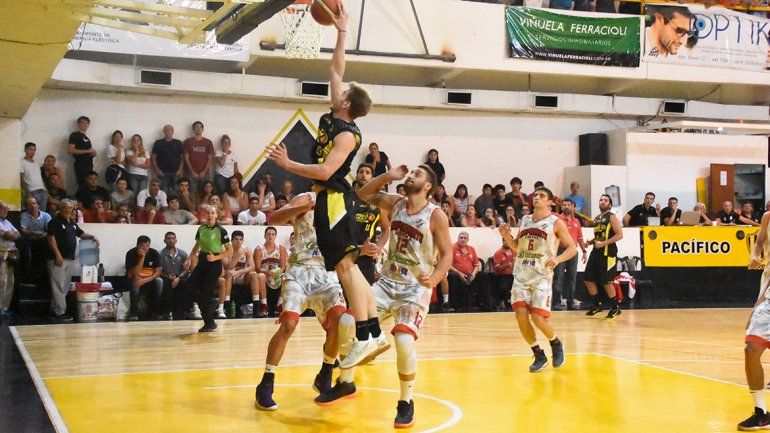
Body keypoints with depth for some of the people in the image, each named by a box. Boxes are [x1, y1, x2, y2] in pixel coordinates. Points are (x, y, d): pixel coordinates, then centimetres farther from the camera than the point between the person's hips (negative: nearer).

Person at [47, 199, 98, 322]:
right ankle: (60, 312, -6)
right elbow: (51, 239, -14)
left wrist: (92, 237, 10)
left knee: (65, 286, 11)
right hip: (59, 259, -9)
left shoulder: (72, 223, 18)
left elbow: (81, 233, 29)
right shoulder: (55, 222, -7)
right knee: (58, 286, -7)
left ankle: (55, 309, 18)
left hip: (71, 259, 9)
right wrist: (57, 255, -21)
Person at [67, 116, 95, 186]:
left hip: (89, 165, 8)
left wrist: (93, 152, 8)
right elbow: (70, 150, -14)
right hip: (80, 165, -8)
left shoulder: (86, 137, 22)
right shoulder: (74, 135, -2)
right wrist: (87, 151, -15)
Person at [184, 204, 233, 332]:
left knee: (207, 293, -6)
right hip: (202, 261, 6)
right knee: (190, 285, -6)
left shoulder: (220, 230, -10)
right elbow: (197, 246, 22)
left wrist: (215, 257, -19)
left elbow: (230, 251, -8)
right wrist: (189, 259, 12)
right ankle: (209, 305, 18)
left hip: (214, 264, -6)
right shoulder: (201, 229, 6)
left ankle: (210, 324, 8)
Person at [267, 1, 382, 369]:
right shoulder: (334, 115, 10)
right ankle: (375, 333, 12)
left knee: (346, 267, -11)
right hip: (328, 198, 10)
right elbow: (336, 71, 19)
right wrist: (341, 32, 20)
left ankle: (364, 338, -11)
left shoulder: (347, 134, -15)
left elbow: (325, 170, -24)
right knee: (348, 267, 9)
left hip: (335, 199, -10)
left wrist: (287, 164, -17)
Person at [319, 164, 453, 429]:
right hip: (387, 282, 6)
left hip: (416, 289, -5)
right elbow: (363, 195, 13)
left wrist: (434, 279, -29)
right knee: (346, 323, -8)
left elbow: (447, 253, -11)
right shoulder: (395, 204, 3)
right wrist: (389, 176, 0)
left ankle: (406, 402, -1)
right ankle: (346, 383, 13)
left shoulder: (436, 216, -12)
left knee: (404, 341, -24)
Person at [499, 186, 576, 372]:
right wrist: (506, 236, 3)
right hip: (521, 275, 5)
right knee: (521, 316, -6)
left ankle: (556, 345, 17)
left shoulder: (555, 223, -1)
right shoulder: (524, 220, 13)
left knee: (538, 317, -14)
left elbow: (572, 248, -1)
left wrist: (557, 259, -19)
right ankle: (539, 356, 11)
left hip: (542, 276, -5)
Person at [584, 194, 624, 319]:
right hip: (596, 252, 8)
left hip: (607, 253, -8)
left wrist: (603, 243, -22)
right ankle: (597, 305, 21)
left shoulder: (611, 217, -7)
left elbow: (619, 235, -17)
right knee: (588, 279, 6)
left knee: (606, 282, -5)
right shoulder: (597, 218, 15)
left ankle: (615, 308, 10)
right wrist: (589, 243, 7)